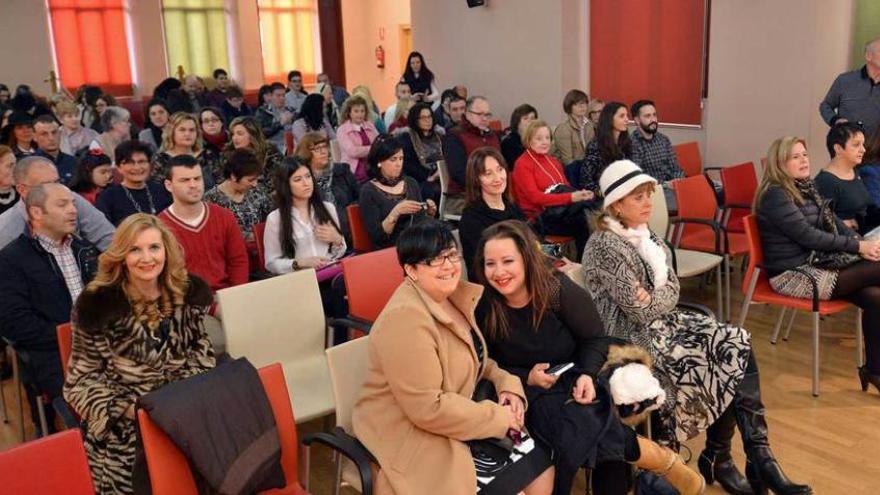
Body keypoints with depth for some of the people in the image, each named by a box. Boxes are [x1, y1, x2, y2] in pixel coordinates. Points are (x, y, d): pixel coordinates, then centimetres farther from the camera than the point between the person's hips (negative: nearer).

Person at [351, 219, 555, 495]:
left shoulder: (454, 297, 4)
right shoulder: (405, 317, -25)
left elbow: (474, 359, 17)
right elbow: (428, 408, -27)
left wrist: (506, 383, -3)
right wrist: (499, 417, -17)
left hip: (454, 416, 9)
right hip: (411, 435, -9)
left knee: (540, 466, 3)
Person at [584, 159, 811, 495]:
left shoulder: (646, 235, 10)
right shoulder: (605, 245, -17)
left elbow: (672, 289, 5)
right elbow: (640, 311, -18)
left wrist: (651, 299, -13)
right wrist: (655, 300, -2)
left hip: (662, 321, 8)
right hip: (634, 338, -8)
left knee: (737, 344, -12)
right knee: (725, 363, -16)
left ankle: (757, 456, -10)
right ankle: (718, 459, 0)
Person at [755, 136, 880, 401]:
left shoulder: (806, 187, 14)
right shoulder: (774, 195, -14)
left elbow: (833, 221, 12)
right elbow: (807, 235, -19)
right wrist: (858, 247, -15)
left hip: (814, 263, 8)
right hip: (792, 274, -8)